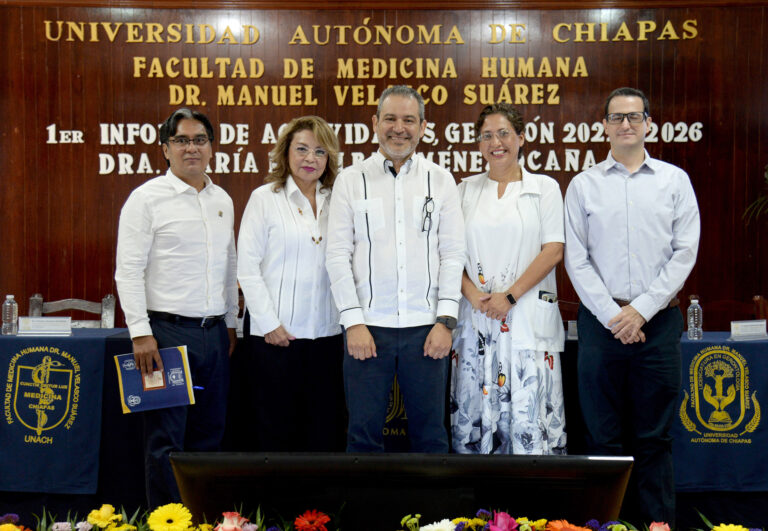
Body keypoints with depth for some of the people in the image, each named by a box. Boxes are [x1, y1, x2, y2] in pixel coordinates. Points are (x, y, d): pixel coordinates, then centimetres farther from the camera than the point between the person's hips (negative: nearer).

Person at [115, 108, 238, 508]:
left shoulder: (223, 201, 14)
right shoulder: (146, 198, -4)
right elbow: (128, 270, -9)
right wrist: (141, 333, -15)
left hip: (214, 333, 6)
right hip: (167, 331, -6)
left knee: (209, 435, 11)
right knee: (165, 440, -1)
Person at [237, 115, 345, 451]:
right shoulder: (265, 198, 0)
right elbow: (247, 268, -4)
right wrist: (268, 323, -9)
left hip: (327, 335, 4)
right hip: (277, 335, -3)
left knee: (326, 429, 7)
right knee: (277, 428, 4)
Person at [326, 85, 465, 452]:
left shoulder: (440, 180, 9)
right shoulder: (351, 180, 6)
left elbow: (453, 253, 5)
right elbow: (337, 255, 1)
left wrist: (445, 320, -5)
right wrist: (353, 322, -7)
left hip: (426, 327, 1)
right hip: (368, 326, -1)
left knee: (430, 435, 7)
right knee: (363, 434, 4)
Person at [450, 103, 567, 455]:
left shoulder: (544, 188, 6)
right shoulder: (466, 190, 14)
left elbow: (553, 251, -3)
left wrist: (510, 296, -11)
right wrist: (472, 294, -8)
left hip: (528, 317, -2)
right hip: (476, 317, 3)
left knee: (529, 412, -6)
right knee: (474, 410, 2)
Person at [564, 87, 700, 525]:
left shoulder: (675, 180, 8)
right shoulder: (584, 185, 8)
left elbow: (685, 253, 0)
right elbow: (576, 259, 2)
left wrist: (641, 310, -8)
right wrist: (612, 315, -7)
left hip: (658, 320, 0)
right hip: (601, 320, 0)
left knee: (655, 435, 5)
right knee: (604, 434, 4)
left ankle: (657, 522, 14)